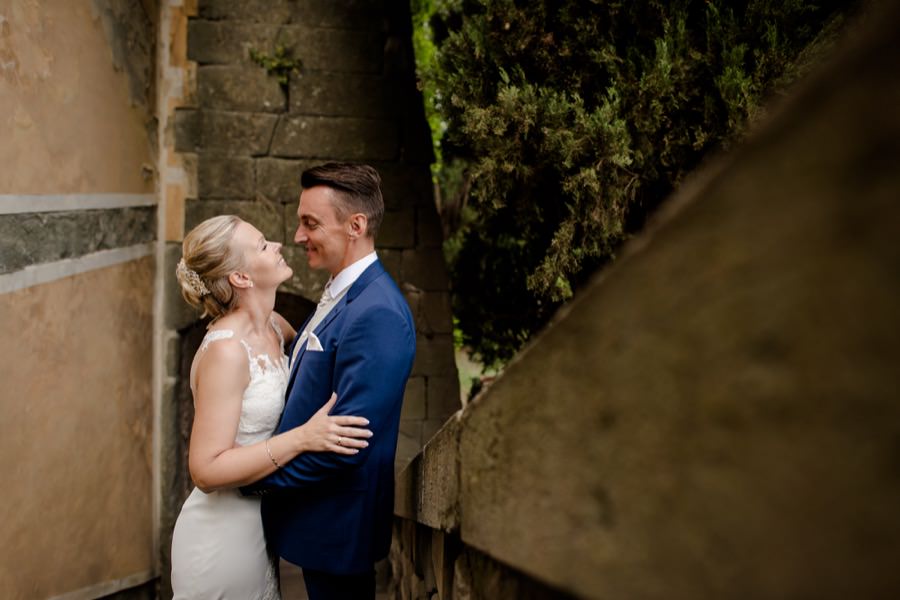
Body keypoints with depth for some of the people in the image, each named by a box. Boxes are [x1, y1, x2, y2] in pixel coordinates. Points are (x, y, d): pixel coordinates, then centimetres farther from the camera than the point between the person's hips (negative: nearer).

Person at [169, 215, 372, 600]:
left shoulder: (274, 326, 1)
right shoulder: (225, 351, -23)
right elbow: (207, 471, -25)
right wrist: (303, 438, -31)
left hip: (256, 523, 8)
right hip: (223, 535, -8)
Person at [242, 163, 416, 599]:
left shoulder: (377, 314, -24)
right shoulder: (341, 295, 7)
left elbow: (347, 441, -26)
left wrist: (260, 477, -17)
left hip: (336, 526, -9)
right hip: (316, 516, 9)